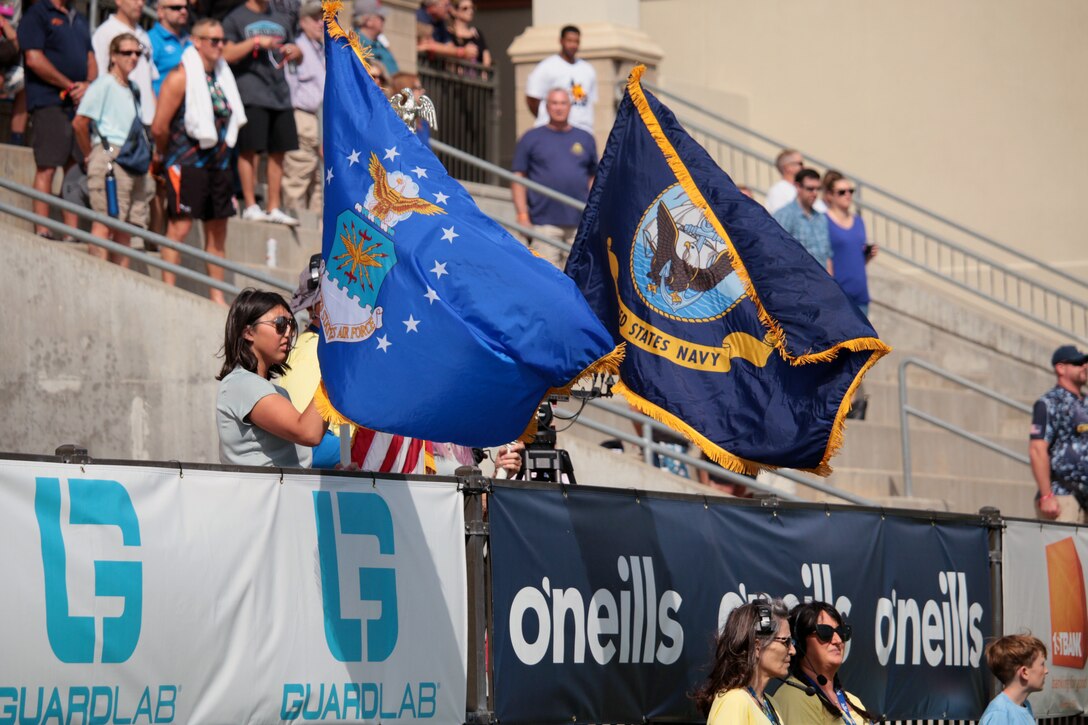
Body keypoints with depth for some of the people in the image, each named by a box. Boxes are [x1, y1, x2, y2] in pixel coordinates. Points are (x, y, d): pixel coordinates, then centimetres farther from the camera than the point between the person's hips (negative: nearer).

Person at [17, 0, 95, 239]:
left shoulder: (79, 20, 20)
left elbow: (91, 58, 18)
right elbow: (34, 59, -12)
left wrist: (88, 84, -4)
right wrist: (70, 86, -10)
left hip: (80, 103, 7)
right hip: (49, 101, -7)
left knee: (76, 168, 4)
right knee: (47, 167, -9)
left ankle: (72, 230, 6)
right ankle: (42, 231, -8)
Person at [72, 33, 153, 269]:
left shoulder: (132, 89, 19)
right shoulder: (104, 84, -4)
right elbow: (79, 122, -10)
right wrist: (89, 154, -2)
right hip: (110, 157, -8)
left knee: (127, 226, 5)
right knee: (105, 222, -13)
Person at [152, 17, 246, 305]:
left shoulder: (222, 76, 13)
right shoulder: (180, 77, -10)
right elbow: (159, 127, -10)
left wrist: (223, 150, 12)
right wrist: (164, 157, 3)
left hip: (218, 162, 7)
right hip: (187, 163, -7)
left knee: (217, 230, 10)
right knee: (179, 227, -10)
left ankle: (217, 296, 16)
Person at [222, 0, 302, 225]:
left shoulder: (280, 20, 20)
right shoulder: (235, 19, 3)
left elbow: (297, 58, 27)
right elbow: (226, 55, -9)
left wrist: (295, 51, 4)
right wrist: (255, 41, -14)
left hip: (280, 95, 6)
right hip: (251, 94, -6)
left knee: (278, 151, 5)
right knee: (249, 150, -8)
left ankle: (273, 207, 11)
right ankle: (250, 206, -3)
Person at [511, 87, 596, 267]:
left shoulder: (585, 139, 16)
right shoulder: (531, 139, 8)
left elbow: (593, 179, 18)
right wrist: (522, 216, -5)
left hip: (579, 223, 3)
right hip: (544, 223, -3)